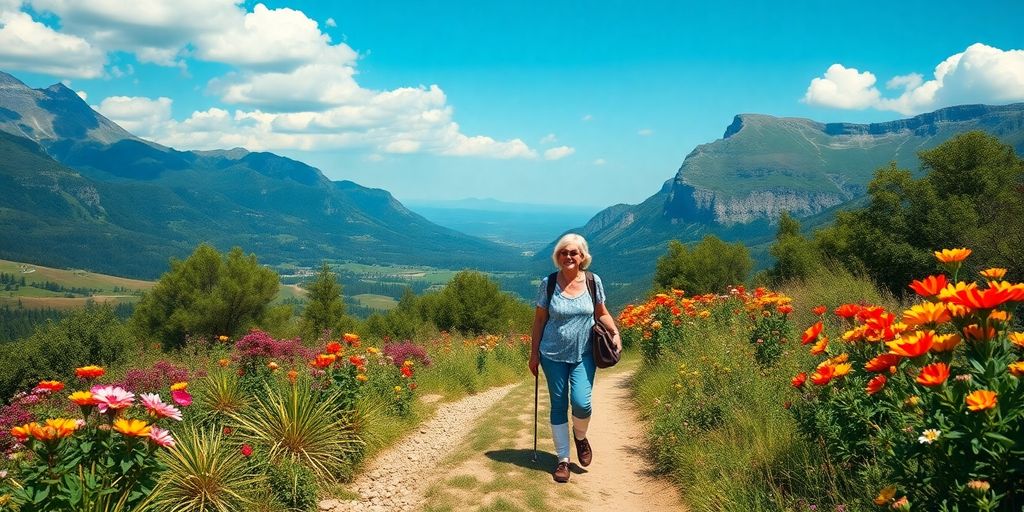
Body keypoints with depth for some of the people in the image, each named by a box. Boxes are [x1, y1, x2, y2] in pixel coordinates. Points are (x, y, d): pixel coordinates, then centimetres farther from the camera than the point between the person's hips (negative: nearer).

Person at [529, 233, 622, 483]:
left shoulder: (593, 281, -3)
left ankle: (580, 436, 21)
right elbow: (539, 319, 3)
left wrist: (615, 333, -6)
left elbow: (602, 313, 11)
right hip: (553, 355, 0)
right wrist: (534, 353, 4)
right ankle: (563, 459, 20)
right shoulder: (548, 283, -5)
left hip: (583, 354, 0)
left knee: (581, 403, -13)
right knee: (558, 406, 6)